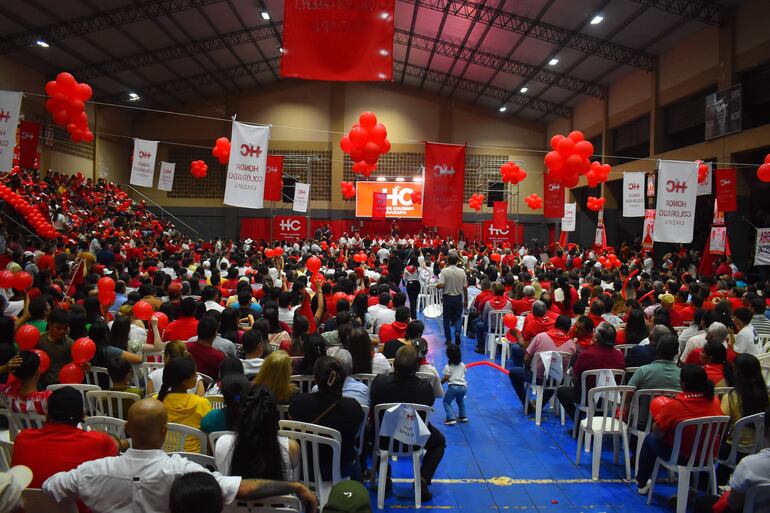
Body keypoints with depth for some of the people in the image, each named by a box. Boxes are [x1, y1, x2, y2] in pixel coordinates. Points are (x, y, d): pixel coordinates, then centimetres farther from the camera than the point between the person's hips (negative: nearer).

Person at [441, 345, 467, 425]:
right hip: (463, 387, 6)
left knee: (446, 402, 10)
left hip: (453, 387, -5)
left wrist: (440, 383, 9)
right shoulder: (462, 365, 12)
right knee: (460, 400, 33)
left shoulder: (448, 366, -4)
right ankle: (463, 416, 30)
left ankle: (451, 418, -5)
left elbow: (446, 378, -7)